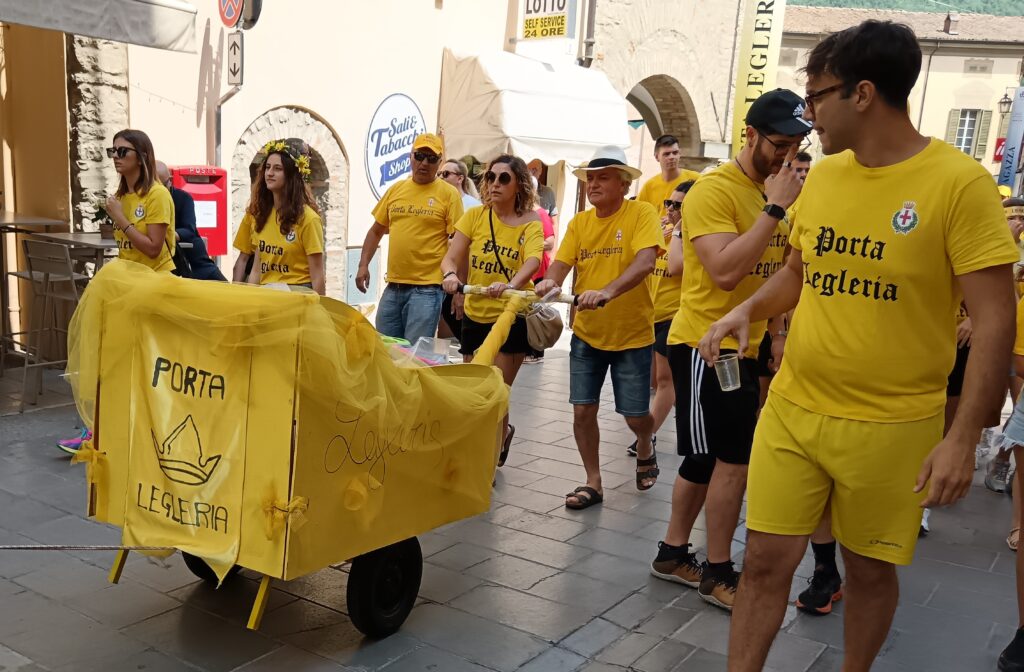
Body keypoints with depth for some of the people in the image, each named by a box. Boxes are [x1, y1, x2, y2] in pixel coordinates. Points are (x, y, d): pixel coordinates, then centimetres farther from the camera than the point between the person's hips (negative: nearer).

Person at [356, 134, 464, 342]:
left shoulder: (448, 194, -3)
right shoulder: (395, 189, 11)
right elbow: (376, 231, 18)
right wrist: (363, 265, 8)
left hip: (427, 288, -5)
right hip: (393, 286, 5)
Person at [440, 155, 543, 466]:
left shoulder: (530, 224, -8)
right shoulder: (475, 215, -1)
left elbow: (532, 262, -26)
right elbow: (451, 257, -7)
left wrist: (511, 284, -46)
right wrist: (450, 274, -30)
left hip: (512, 317, -3)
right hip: (475, 315, 3)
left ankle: (492, 457, 21)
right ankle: (502, 431, 42)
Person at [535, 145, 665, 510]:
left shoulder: (642, 214, -12)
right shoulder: (579, 222, 2)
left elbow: (645, 262, -27)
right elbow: (561, 264, -5)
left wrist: (607, 292, -43)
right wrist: (549, 281, -30)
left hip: (632, 334, -4)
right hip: (586, 333, 4)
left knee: (635, 414, 6)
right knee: (583, 411, 3)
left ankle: (645, 448, 40)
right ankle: (593, 482, 21)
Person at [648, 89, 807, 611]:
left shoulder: (775, 193, 11)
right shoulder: (714, 190, -14)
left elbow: (782, 268, 19)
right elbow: (725, 271, -25)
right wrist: (774, 208, -22)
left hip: (744, 346, 8)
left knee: (707, 459, 15)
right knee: (735, 460, -5)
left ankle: (673, 553, 28)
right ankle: (718, 573, 11)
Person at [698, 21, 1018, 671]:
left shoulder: (959, 181, -13)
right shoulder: (823, 176, 4)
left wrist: (964, 437, -17)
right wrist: (749, 308, -2)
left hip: (892, 426, -4)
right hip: (792, 409, 4)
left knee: (871, 568, 13)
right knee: (766, 560, 7)